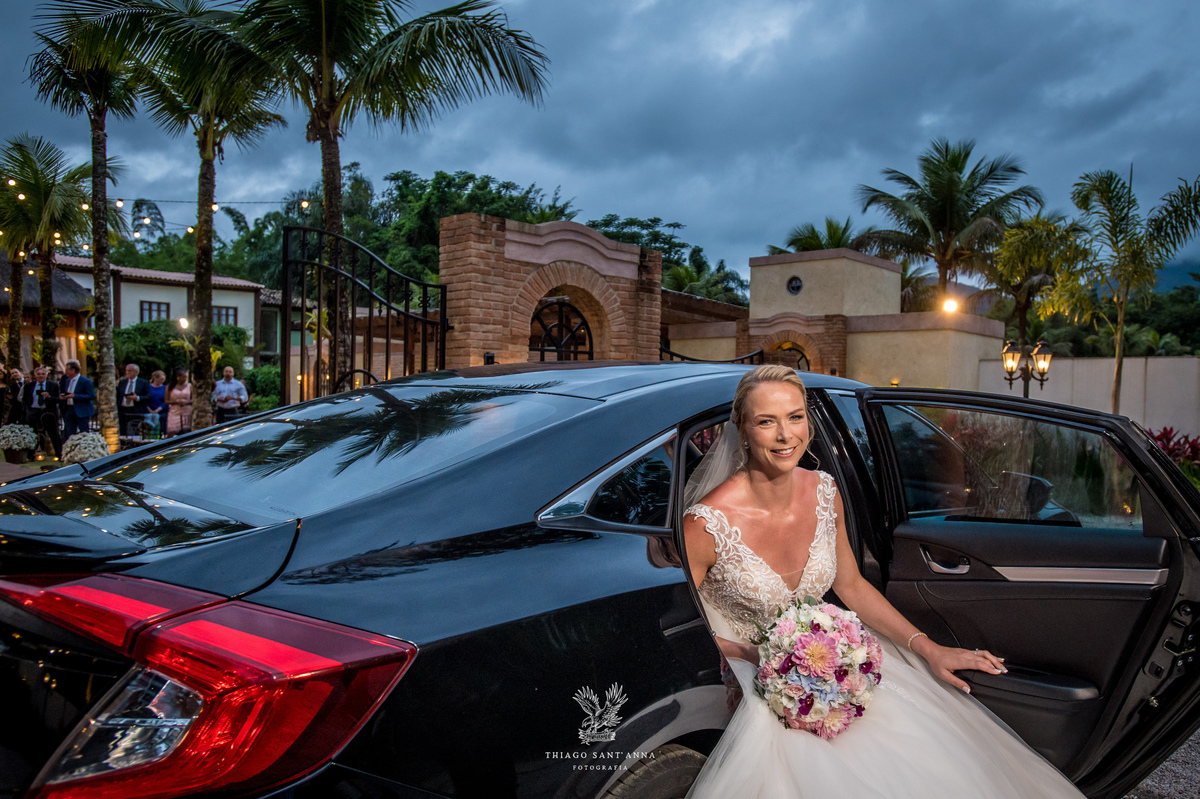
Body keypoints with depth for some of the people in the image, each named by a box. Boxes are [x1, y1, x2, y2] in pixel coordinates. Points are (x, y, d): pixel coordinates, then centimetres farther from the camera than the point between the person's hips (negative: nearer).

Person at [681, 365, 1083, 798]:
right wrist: (759, 658, -22)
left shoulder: (823, 491, -5)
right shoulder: (708, 523, -24)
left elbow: (852, 587, 9)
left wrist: (929, 649, 3)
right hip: (742, 672, -5)